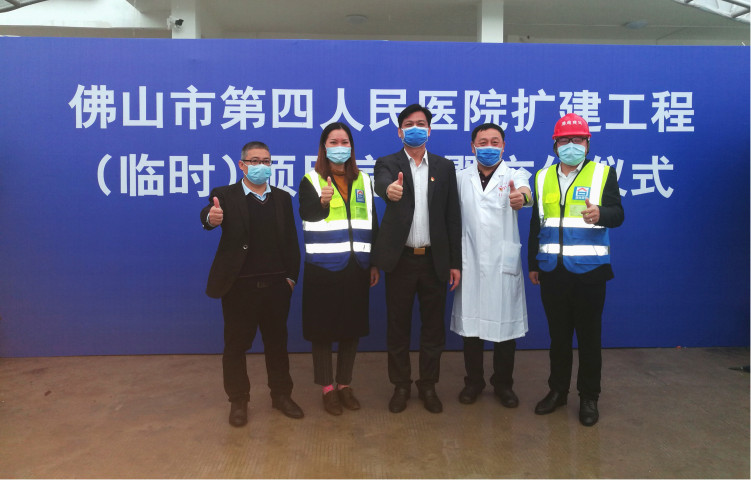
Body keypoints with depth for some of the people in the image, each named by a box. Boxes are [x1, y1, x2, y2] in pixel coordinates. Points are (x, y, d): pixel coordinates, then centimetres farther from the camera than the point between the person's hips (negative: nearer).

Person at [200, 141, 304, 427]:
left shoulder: (282, 198, 9)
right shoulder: (225, 196, 0)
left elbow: (291, 240, 7)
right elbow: (209, 214, -21)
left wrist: (291, 275, -1)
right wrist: (211, 218, -44)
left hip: (276, 285, 3)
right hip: (239, 285, -3)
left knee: (277, 342, 14)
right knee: (236, 344, 7)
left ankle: (281, 395, 30)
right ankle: (238, 401, 24)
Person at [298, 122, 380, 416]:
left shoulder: (363, 181, 11)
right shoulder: (311, 181, 0)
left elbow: (372, 223, 13)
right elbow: (307, 219, -11)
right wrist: (323, 202, -31)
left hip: (356, 266, 4)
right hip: (323, 267, -3)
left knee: (352, 326, 10)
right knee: (322, 327, 3)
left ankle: (345, 384, 25)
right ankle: (327, 388, 17)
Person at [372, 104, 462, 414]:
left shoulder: (445, 167, 8)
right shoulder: (387, 164, 2)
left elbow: (453, 216, 5)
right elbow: (381, 183, -23)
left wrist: (455, 262, 1)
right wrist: (390, 189, -48)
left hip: (435, 260, 2)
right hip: (401, 259, -1)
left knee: (433, 326, 9)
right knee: (398, 326, 8)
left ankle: (428, 386, 25)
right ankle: (401, 386, 24)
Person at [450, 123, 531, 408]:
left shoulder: (514, 176, 1)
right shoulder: (461, 178, 9)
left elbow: (524, 191, -23)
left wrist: (521, 197, -48)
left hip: (504, 264, -1)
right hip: (470, 263, 2)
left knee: (505, 324, 5)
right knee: (471, 323, 8)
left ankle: (503, 384, 25)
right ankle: (473, 381, 26)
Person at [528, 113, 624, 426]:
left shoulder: (603, 173, 2)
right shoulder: (543, 177, 13)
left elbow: (617, 214, -7)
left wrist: (600, 214, -30)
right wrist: (533, 263, 15)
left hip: (589, 270, -3)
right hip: (552, 270, 3)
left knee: (589, 335, 6)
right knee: (558, 333, 13)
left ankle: (589, 397, 20)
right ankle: (558, 390, 27)